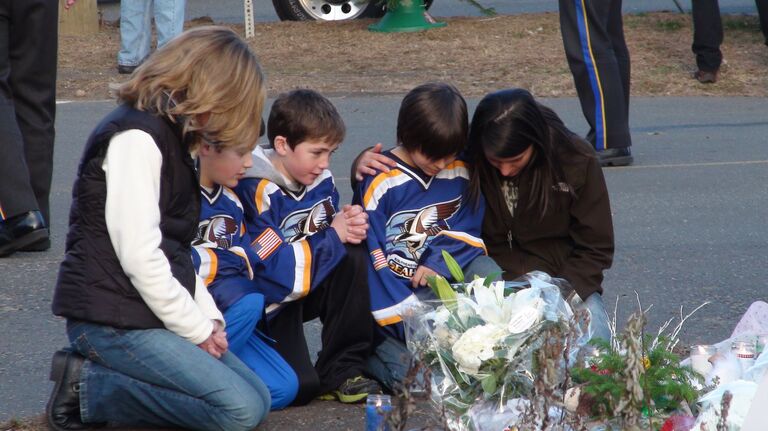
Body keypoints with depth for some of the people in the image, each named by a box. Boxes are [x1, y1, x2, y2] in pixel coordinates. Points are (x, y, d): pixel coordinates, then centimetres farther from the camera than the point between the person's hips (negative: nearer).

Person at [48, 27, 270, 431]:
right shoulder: (136, 137, -15)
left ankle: (97, 375, 3)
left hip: (150, 317, 11)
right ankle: (87, 387, -10)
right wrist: (196, 328, -11)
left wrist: (208, 317, 4)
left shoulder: (169, 135, 18)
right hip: (112, 322, -11)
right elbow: (139, 256, -21)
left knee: (258, 396, 4)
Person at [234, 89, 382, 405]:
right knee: (300, 387, -26)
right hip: (269, 300, -8)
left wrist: (350, 228, -15)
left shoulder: (321, 182, 2)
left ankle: (341, 371, -11)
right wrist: (333, 236, -19)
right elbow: (273, 269, -29)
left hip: (306, 290, 8)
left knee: (354, 257, -18)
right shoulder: (256, 191, -24)